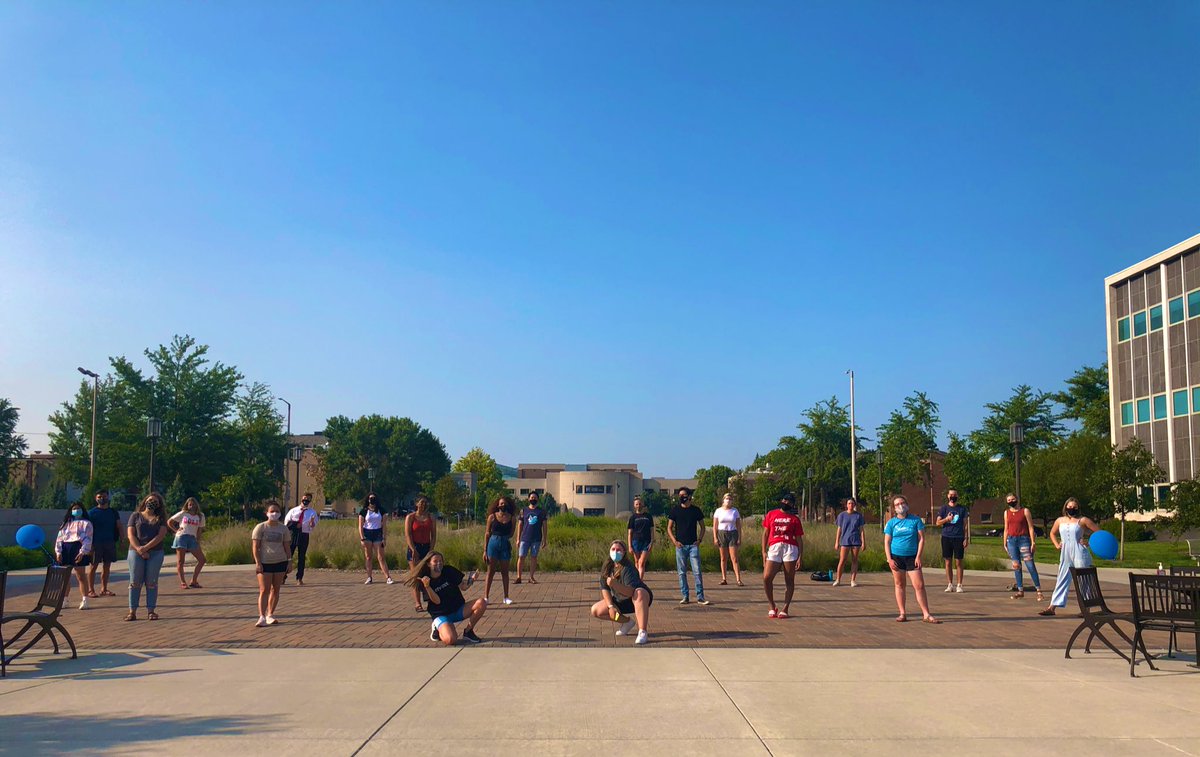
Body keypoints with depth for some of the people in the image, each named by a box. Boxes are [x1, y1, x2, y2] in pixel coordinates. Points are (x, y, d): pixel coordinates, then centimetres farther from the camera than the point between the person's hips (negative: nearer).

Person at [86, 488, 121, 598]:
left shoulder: (113, 512, 10)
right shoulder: (91, 512, 0)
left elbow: (119, 527, 11)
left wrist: (121, 540, 1)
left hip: (110, 543, 4)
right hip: (96, 543, -4)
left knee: (107, 566, 8)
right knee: (93, 566, -1)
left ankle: (104, 589, 16)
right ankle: (90, 590, 4)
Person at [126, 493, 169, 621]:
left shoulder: (160, 518, 10)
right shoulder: (135, 516, 10)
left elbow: (161, 535, -3)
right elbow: (130, 535, 0)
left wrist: (146, 548, -14)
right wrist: (139, 549, -14)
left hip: (155, 553, 0)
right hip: (136, 552, 0)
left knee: (151, 583, 1)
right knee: (135, 582, -2)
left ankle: (151, 611, 4)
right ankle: (132, 612, 1)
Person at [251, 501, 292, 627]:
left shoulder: (283, 529, 7)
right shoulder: (260, 527, -3)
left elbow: (287, 546, 10)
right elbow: (255, 546, -6)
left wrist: (289, 561, 3)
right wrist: (258, 563, -13)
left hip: (280, 562, 3)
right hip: (265, 563, -3)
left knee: (275, 590, 7)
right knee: (264, 590, -9)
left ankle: (270, 615, 16)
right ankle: (262, 617, -13)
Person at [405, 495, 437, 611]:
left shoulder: (431, 518, 9)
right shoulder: (410, 517, 1)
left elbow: (434, 536, 6)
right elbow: (407, 535, -7)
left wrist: (431, 550, -6)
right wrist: (413, 550, -15)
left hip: (427, 548, 3)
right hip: (414, 548, -3)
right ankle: (417, 604, -8)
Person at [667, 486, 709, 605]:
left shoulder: (696, 510, 5)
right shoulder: (675, 510, 4)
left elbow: (702, 527, 13)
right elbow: (669, 528, 7)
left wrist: (699, 540, 0)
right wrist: (675, 541, -5)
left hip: (693, 545, 0)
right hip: (680, 545, 1)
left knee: (697, 571, -5)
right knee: (682, 572, 3)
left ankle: (700, 596, 0)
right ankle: (685, 597, 11)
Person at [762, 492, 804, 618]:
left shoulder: (795, 519, 12)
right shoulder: (771, 514, 16)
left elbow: (799, 539, 9)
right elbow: (765, 533, 15)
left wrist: (801, 556, -1)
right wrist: (764, 551, 6)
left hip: (790, 549, -1)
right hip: (774, 548, 1)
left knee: (789, 580, -1)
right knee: (767, 578, -10)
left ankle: (785, 610, 6)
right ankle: (772, 608, 6)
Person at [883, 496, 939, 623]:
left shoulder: (916, 520, 1)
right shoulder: (891, 523, 3)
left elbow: (921, 539, -1)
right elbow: (887, 542, 3)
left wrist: (918, 557, -9)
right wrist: (889, 559, -6)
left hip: (912, 557, -1)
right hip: (896, 557, 1)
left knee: (919, 586, -5)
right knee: (899, 585, 5)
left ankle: (926, 614, 1)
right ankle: (902, 614, 12)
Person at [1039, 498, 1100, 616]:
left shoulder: (1083, 520, -3)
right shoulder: (1060, 521, 10)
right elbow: (1052, 533, 27)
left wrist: (1089, 542, -10)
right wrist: (1056, 545, 13)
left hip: (1080, 554, -4)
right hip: (1065, 555, 4)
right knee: (1062, 580, 5)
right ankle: (1051, 607, 5)